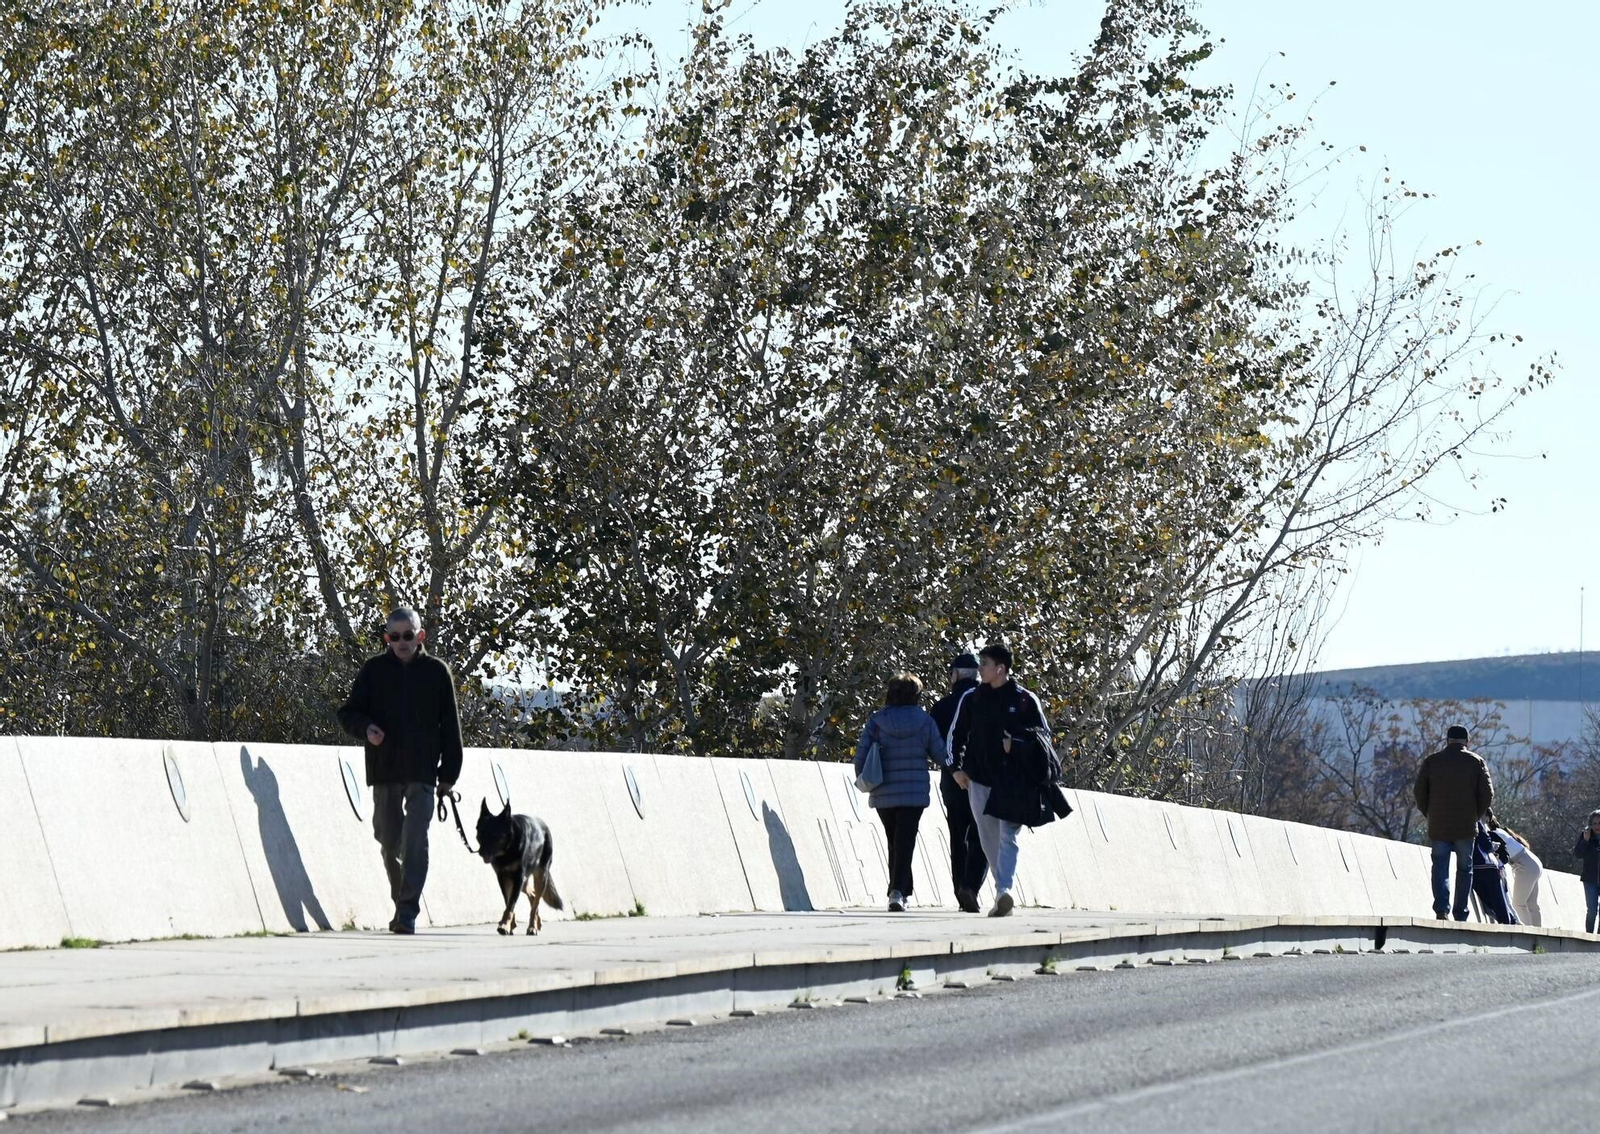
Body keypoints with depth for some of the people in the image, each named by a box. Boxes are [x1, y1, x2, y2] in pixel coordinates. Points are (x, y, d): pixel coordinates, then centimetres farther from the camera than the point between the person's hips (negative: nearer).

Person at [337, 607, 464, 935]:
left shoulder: (436, 672, 4)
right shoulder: (374, 670, 6)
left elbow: (450, 726, 6)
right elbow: (349, 712, 10)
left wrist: (449, 773, 3)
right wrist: (365, 728, -14)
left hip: (422, 772, -2)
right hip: (383, 772, 2)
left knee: (415, 841, -13)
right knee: (390, 843, 9)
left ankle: (408, 911, -16)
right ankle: (401, 903, 25)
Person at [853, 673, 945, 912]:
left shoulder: (875, 722, -4)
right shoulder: (925, 722, -4)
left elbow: (861, 756, -5)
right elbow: (940, 755, -2)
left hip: (883, 794, 2)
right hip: (914, 794, -2)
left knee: (894, 844, 18)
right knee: (905, 844, -4)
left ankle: (900, 892, 20)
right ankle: (898, 891, -21)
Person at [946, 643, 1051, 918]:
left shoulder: (1025, 700, 0)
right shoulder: (971, 699, 8)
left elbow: (1044, 736, 6)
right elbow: (955, 733, 16)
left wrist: (1016, 745, -10)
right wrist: (956, 767, 7)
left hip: (1015, 780, -3)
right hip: (980, 779, 3)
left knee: (1008, 836, -12)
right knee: (989, 839, 7)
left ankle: (1004, 890, -21)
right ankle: (1004, 889, 16)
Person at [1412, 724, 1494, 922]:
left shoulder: (1431, 761, 5)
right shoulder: (1476, 762, 4)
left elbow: (1419, 793, 3)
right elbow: (1487, 794, -2)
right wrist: (1476, 816, 11)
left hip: (1438, 826, 0)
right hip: (1466, 826, 0)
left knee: (1440, 868, 1)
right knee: (1464, 869, 10)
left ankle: (1442, 909, -19)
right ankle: (1461, 916, 7)